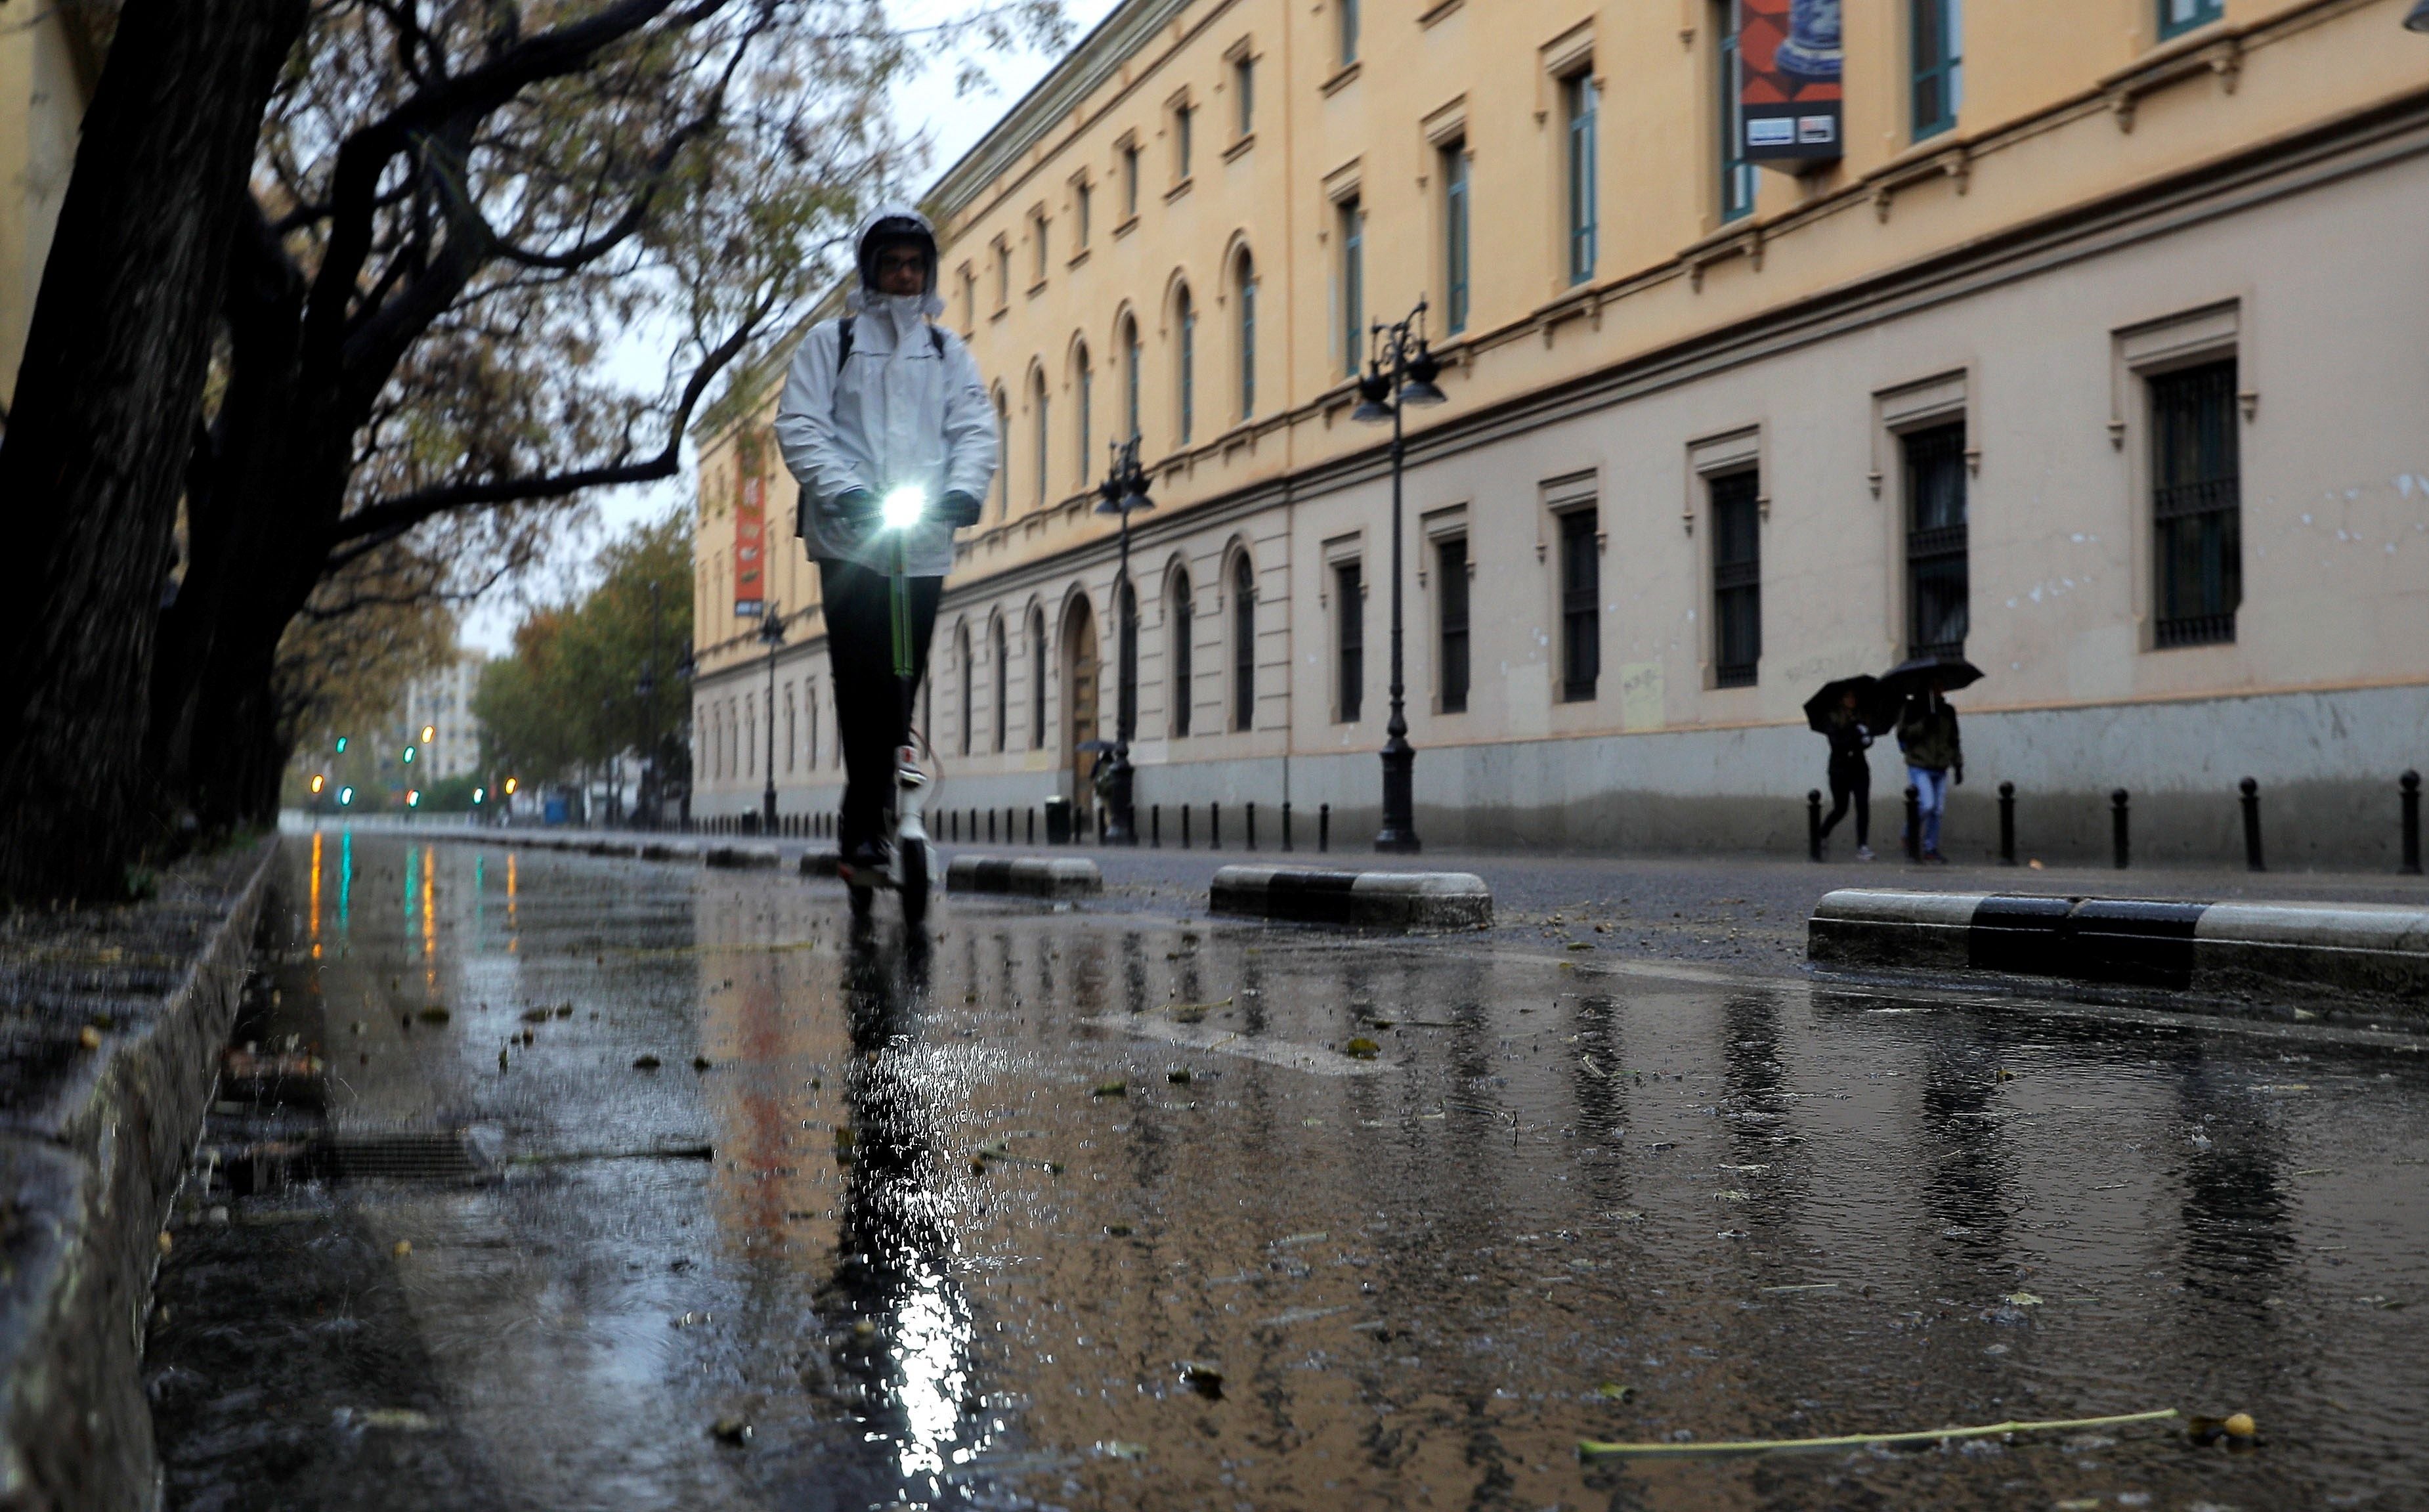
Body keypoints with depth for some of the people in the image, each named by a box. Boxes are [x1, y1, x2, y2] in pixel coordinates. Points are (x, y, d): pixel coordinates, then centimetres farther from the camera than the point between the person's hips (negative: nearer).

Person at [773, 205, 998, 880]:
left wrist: (965, 487, -13)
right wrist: (841, 487, -17)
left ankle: (864, 822, 13)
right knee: (864, 684, -13)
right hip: (849, 538, -3)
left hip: (925, 541, 3)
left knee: (901, 684, 4)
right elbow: (799, 425, 0)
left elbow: (976, 426, 8)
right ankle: (868, 823, -11)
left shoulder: (947, 350, 17)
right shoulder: (832, 341, 9)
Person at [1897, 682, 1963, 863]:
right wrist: (1923, 725, -21)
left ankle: (1931, 849, 10)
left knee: (1938, 811, 2)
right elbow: (1903, 734, -10)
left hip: (1940, 769, 5)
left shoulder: (1948, 711, 14)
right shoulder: (1912, 708, 0)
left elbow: (1954, 741, 20)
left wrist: (1958, 766, 15)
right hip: (1919, 767, -5)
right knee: (1927, 804, -18)